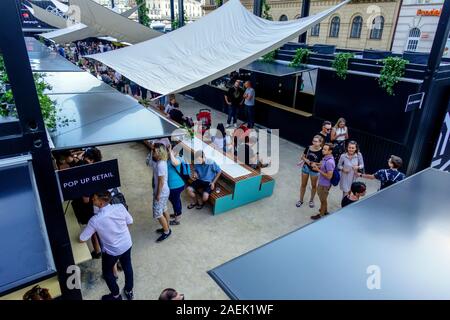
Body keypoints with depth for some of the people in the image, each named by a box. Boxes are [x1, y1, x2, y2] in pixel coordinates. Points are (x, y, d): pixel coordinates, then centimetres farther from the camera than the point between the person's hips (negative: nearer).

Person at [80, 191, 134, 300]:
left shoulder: (95, 220, -30)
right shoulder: (120, 207, -22)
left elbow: (82, 239, -16)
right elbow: (130, 222, -4)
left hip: (112, 251, -4)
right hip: (127, 245, 4)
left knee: (107, 272, 25)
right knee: (127, 266, 28)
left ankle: (116, 296, 44)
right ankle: (129, 291, 49)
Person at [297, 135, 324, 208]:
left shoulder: (321, 151, -19)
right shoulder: (308, 148, -11)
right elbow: (303, 156, 2)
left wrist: (315, 164, -27)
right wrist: (306, 160, -17)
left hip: (314, 170, -2)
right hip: (305, 168, 3)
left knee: (314, 185, 17)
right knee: (303, 184, 15)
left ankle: (311, 200, 39)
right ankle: (301, 200, 32)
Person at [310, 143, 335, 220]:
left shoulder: (329, 162, -31)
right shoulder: (326, 157, -2)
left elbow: (329, 176, -28)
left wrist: (318, 170, -25)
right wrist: (317, 166, -1)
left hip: (325, 184, -9)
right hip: (321, 182, 9)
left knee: (323, 199, 12)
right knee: (323, 198, 27)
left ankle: (321, 214, 32)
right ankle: (325, 210, 48)